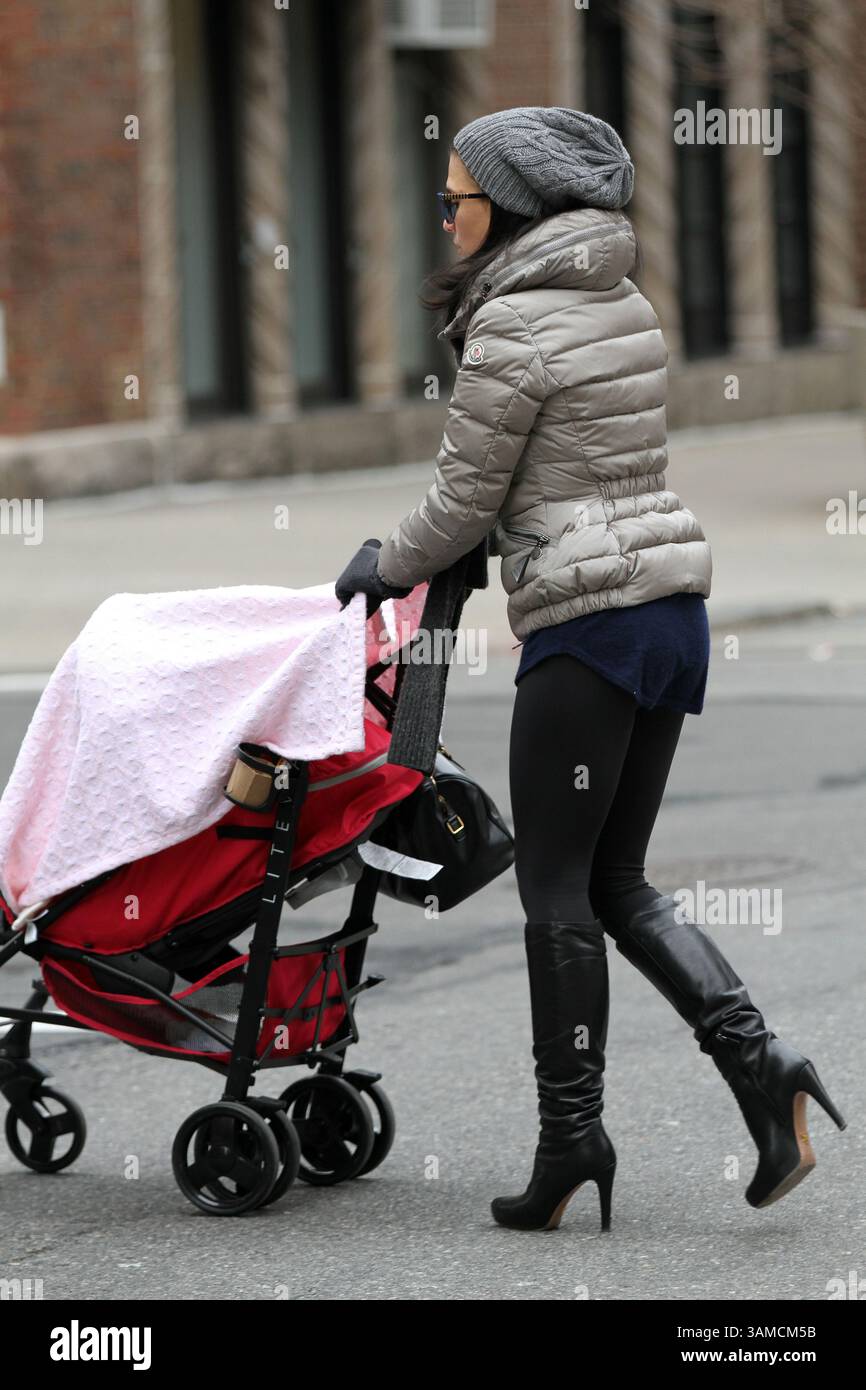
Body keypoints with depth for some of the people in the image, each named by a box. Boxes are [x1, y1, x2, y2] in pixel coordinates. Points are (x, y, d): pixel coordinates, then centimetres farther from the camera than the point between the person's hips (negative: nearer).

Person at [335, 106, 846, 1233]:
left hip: (587, 621, -8)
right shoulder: (625, 302, 13)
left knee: (556, 886, 2)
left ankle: (572, 1132, 5)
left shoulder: (512, 324, -12)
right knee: (617, 879, 13)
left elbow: (466, 500, -7)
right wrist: (439, 557, 25)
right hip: (675, 608, 8)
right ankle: (758, 1060, -3)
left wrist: (383, 569, 12)